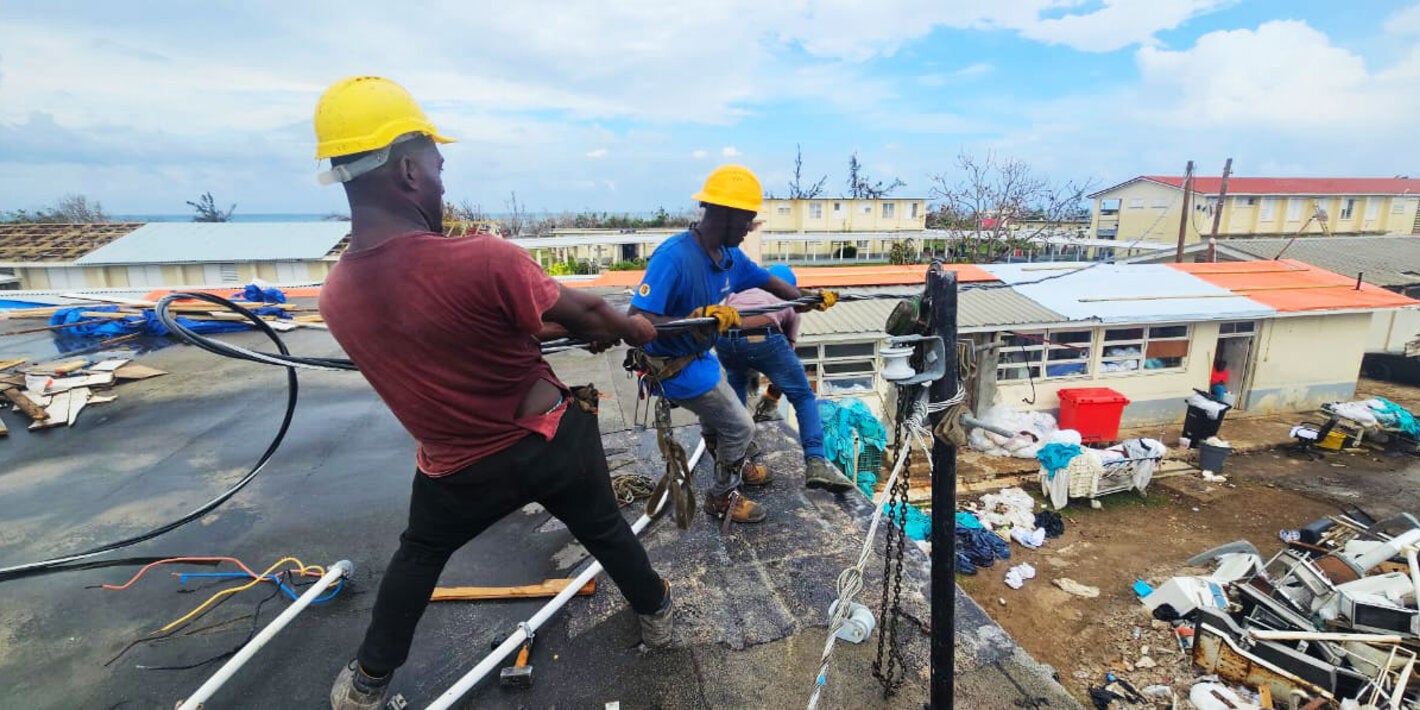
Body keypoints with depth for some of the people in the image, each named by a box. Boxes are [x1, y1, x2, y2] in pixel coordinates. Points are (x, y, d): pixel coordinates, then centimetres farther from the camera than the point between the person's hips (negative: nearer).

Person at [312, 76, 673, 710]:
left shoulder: (336, 297, -10)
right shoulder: (485, 261, -30)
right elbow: (585, 314, -15)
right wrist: (633, 329, 7)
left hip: (460, 470, 3)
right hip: (554, 439, -2)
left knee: (418, 555, 32)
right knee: (605, 529, 25)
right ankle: (656, 613, 50)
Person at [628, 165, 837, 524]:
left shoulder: (728, 255, -7)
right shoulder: (673, 257, -32)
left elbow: (766, 280, 10)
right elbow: (636, 319, -37)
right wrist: (694, 320, -47)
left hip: (699, 357, 8)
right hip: (675, 368, -8)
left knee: (716, 417, 30)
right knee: (740, 427, 2)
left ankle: (736, 465, 57)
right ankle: (722, 498, 25)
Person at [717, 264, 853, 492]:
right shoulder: (789, 302, 33)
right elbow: (787, 348, 32)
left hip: (725, 338, 3)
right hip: (763, 337, -3)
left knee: (735, 382, 35)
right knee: (804, 397, 11)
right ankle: (816, 463, -3)